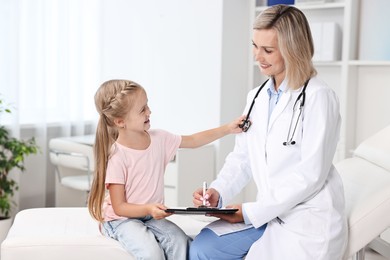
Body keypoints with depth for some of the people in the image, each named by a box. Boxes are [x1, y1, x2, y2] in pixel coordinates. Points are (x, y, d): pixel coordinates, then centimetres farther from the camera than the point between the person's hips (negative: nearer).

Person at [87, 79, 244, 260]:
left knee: (181, 243, -20)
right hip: (123, 219, -5)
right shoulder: (117, 157, -21)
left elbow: (193, 141, 9)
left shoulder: (158, 138, -4)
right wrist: (148, 209, -34)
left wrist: (227, 129, 0)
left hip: (152, 216, 6)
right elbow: (119, 207, -18)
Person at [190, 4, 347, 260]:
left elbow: (311, 174, -19)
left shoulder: (318, 97, -14)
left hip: (309, 219, -7)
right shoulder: (256, 97, 9)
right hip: (268, 213, 7)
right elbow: (242, 157, 10)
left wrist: (253, 211, -17)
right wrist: (218, 191, -9)